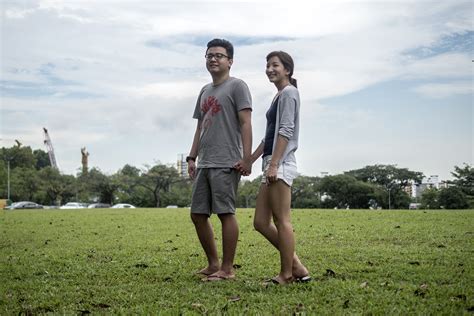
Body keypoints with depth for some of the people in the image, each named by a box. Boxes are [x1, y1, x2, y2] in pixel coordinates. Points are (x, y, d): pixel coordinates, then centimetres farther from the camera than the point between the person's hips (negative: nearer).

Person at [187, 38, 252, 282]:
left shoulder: (237, 86, -2)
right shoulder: (205, 91, 22)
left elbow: (245, 124, -10)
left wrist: (246, 158, -17)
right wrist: (192, 157, 17)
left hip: (226, 163, -8)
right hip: (204, 163, 9)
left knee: (225, 213, -7)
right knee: (198, 214, 8)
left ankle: (227, 269, -1)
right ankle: (213, 264, 19)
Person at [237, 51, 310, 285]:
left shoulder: (289, 92, -3)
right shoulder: (278, 96, 24)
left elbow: (286, 130, -13)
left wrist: (273, 164, -20)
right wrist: (250, 160, 15)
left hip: (281, 163, -10)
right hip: (272, 164, 10)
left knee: (281, 220, -6)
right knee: (261, 222, 7)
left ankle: (287, 274, 1)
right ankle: (297, 267, 11)